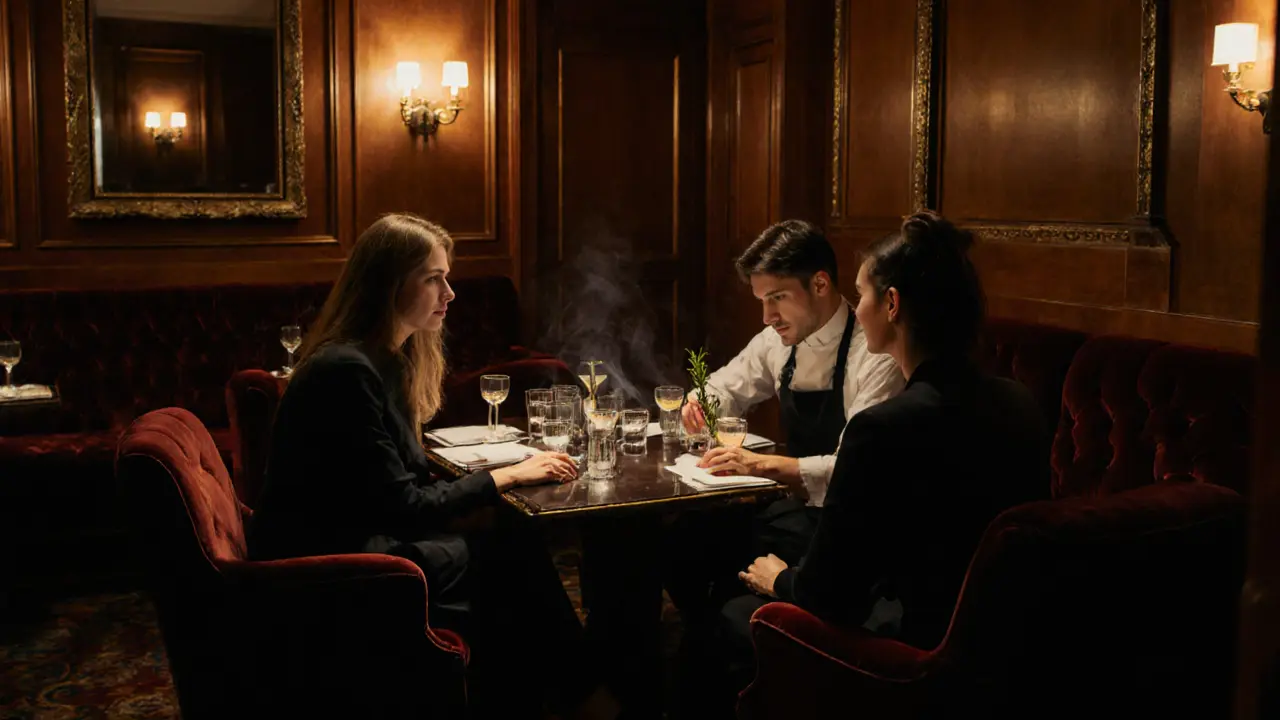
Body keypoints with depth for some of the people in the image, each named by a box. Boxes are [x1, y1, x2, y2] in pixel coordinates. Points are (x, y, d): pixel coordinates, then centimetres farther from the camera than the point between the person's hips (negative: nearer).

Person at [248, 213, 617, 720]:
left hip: (361, 541, 8)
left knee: (514, 542, -8)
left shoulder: (386, 361, 9)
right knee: (512, 560, -10)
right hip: (323, 570, -8)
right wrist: (507, 476, -10)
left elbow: (410, 486, 7)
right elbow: (402, 507, -19)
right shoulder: (345, 370, -20)